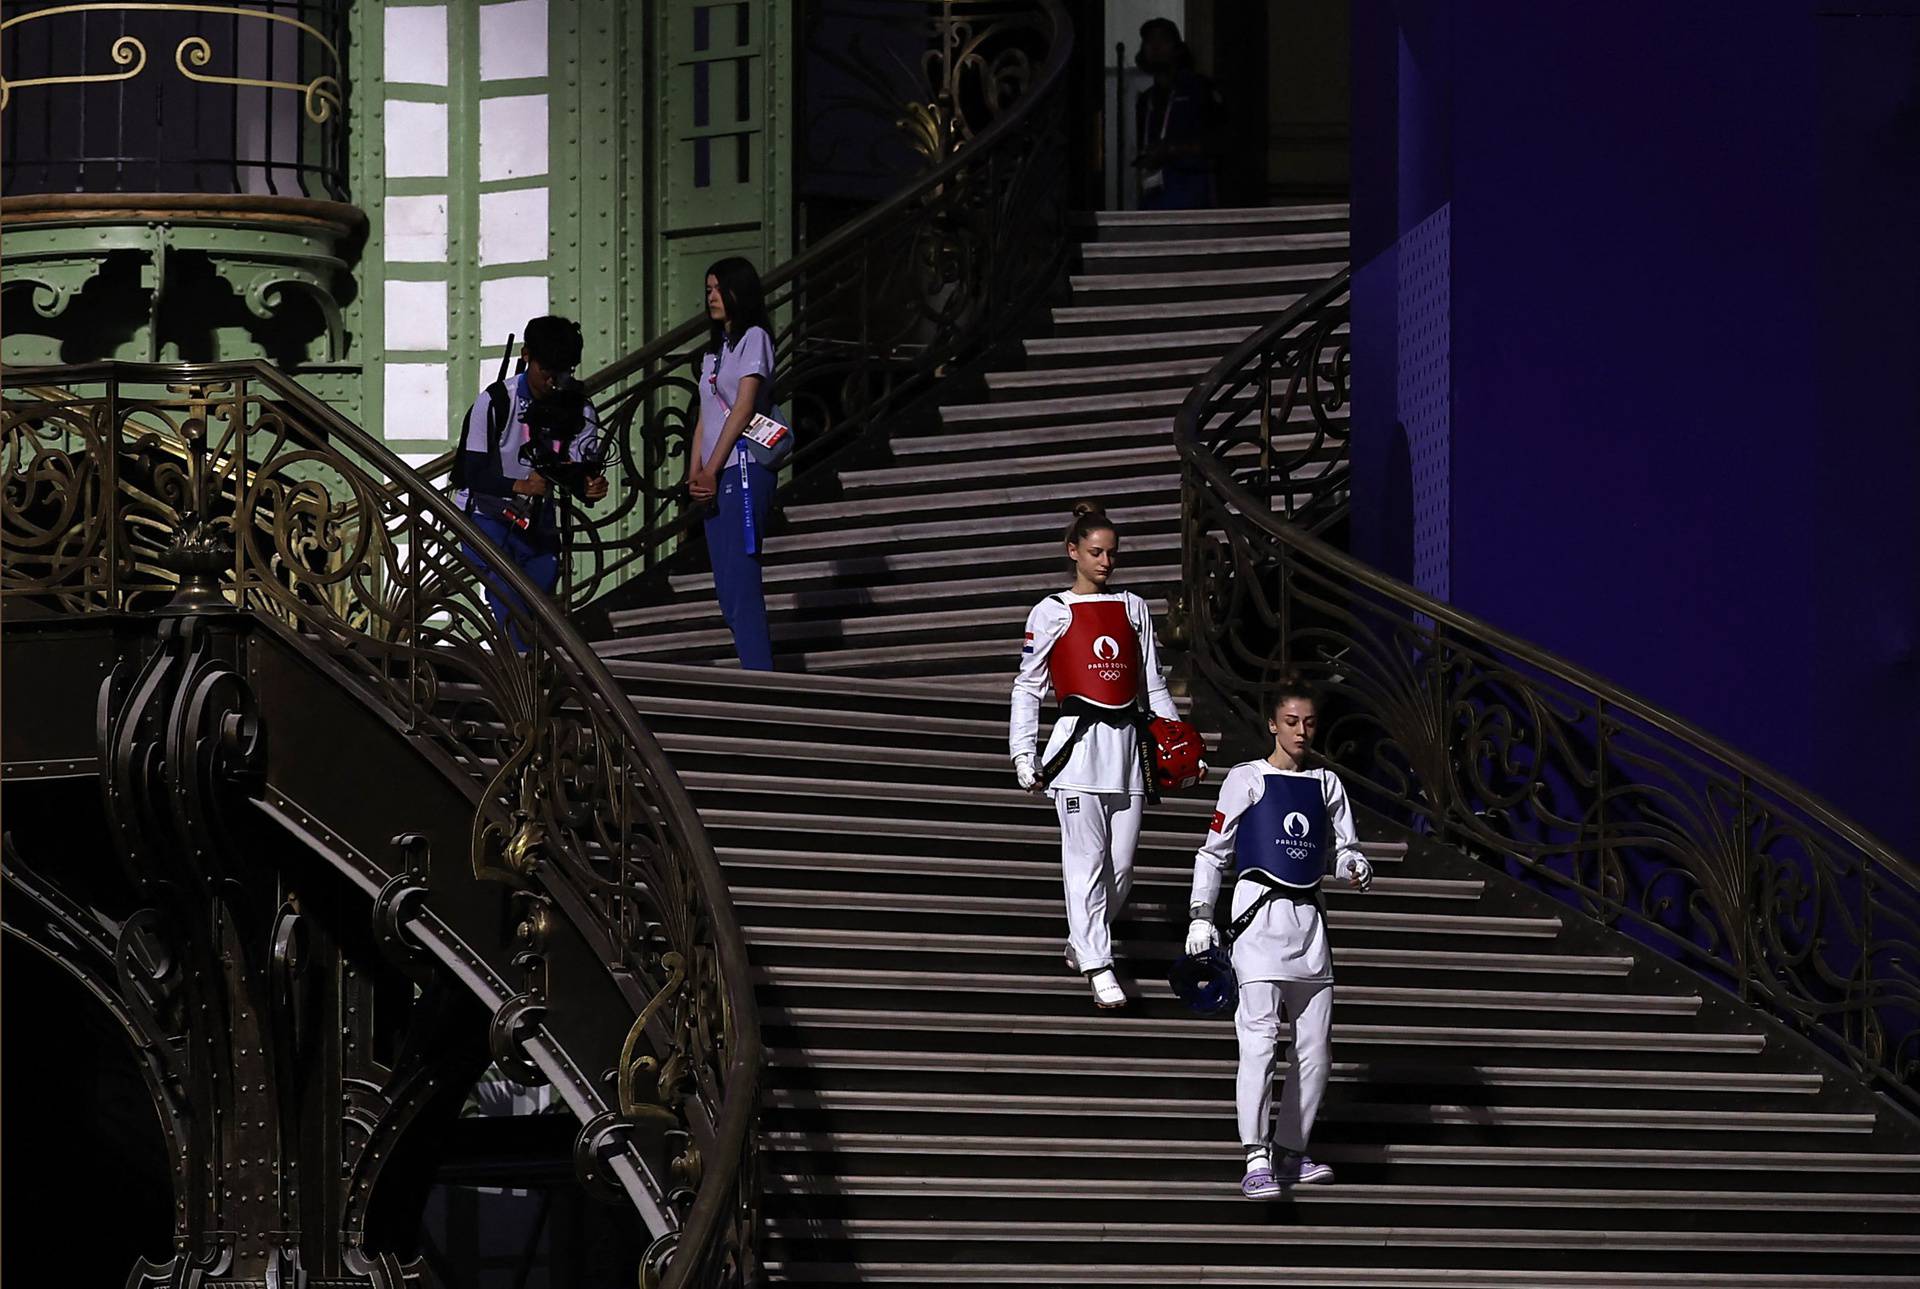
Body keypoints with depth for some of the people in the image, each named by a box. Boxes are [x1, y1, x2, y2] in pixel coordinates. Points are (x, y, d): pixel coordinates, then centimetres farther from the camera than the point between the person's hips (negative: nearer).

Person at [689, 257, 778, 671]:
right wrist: (695, 475, 3)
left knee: (739, 582, -14)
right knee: (728, 588, 4)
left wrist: (712, 471, -13)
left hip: (743, 469, -9)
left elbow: (743, 408, -10)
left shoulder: (754, 338, -2)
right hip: (715, 479, 9)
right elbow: (705, 419, 17)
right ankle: (756, 672, 5)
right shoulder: (714, 349, 22)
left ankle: (760, 678, -16)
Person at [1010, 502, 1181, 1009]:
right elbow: (1027, 686, 6)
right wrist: (1023, 755, -1)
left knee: (1121, 862, 3)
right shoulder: (1052, 613, 4)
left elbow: (1152, 683, 19)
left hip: (1127, 743, 4)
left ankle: (1080, 945, 24)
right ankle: (1098, 968, -10)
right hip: (1078, 743, -4)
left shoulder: (1133, 608, 15)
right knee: (1087, 860, -9)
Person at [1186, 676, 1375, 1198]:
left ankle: (1292, 1153, 16)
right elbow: (1214, 851, 3)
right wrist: (1201, 916, -4)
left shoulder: (1326, 784, 13)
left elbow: (1341, 851, 16)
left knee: (1314, 1046, 6)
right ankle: (1257, 1159, -19)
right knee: (1260, 1036, -15)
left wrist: (1357, 868, -8)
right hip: (1261, 915, -5)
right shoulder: (1246, 779, 1)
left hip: (1309, 918, 5)